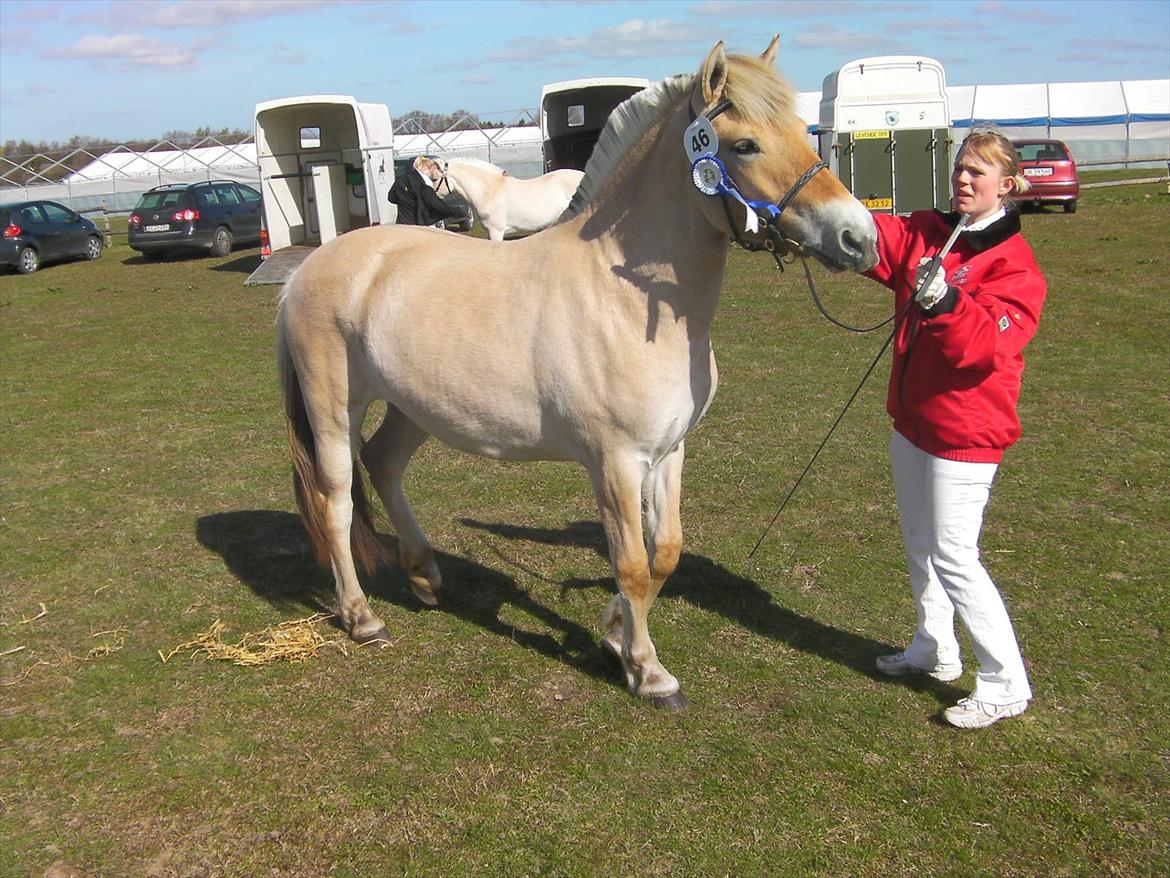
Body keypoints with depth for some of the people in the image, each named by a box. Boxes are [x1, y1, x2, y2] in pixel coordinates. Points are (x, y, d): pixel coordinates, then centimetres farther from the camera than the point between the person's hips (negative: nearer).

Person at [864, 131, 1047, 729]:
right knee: (919, 544, 19)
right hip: (911, 418, 8)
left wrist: (945, 302, -41)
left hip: (964, 430, -8)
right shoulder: (923, 234, 6)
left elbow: (986, 343, -25)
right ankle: (934, 651, 38)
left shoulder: (1014, 264, -13)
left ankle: (1005, 684, 8)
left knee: (952, 557, -6)